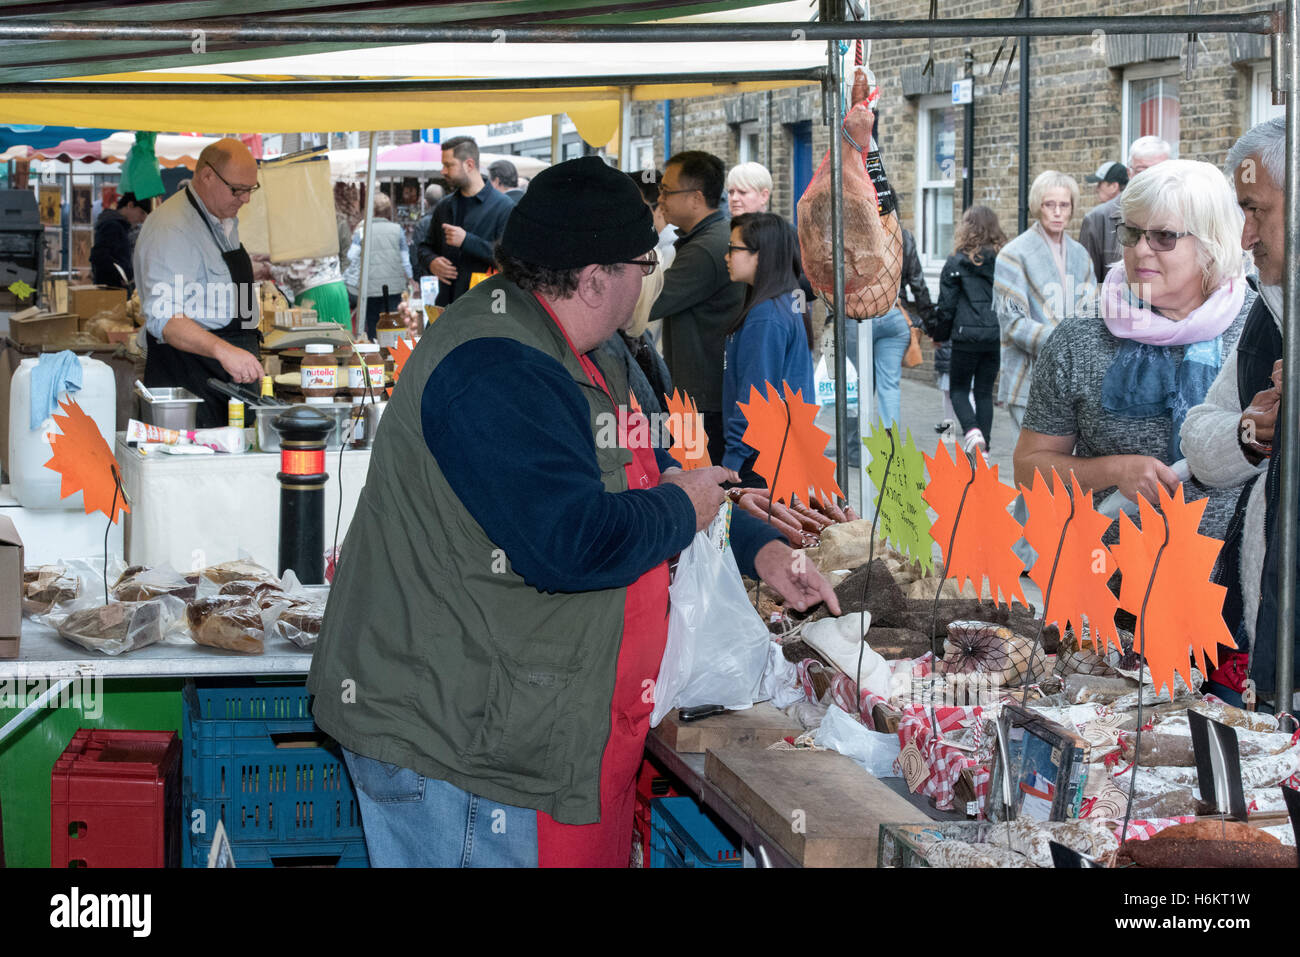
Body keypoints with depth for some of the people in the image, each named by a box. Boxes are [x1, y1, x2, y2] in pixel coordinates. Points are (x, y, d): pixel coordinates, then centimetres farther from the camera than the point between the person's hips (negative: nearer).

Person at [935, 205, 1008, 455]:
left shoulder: (957, 262, -6)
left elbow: (946, 305, -4)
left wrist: (941, 333, 10)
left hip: (967, 335, -4)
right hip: (997, 335, 4)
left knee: (959, 389, 9)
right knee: (985, 392, 14)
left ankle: (972, 431, -16)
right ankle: (984, 444, 12)